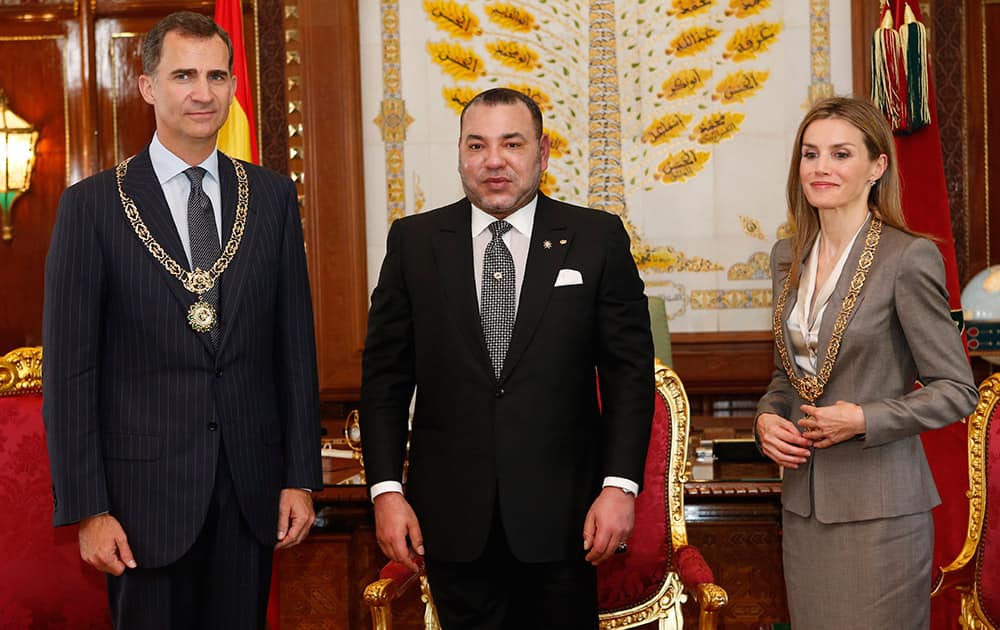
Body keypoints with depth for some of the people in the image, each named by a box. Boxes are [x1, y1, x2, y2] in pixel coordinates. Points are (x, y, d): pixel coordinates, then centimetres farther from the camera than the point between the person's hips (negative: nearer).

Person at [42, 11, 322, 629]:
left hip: (252, 486, 3)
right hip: (145, 487, -2)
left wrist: (302, 477, 3)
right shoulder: (93, 205, -3)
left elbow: (296, 344, 7)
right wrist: (87, 509, -8)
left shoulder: (272, 195, 6)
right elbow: (69, 369, -4)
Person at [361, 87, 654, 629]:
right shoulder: (413, 242, 4)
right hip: (452, 517, 1)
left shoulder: (598, 239, 1)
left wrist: (619, 485, -8)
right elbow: (385, 375, 4)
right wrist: (386, 490, -3)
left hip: (560, 514, -1)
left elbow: (629, 371, 0)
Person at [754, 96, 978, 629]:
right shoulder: (788, 258, 9)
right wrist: (766, 419, 0)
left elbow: (956, 390, -9)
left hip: (878, 506, -6)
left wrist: (863, 420, -18)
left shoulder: (908, 257, -11)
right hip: (803, 502, 6)